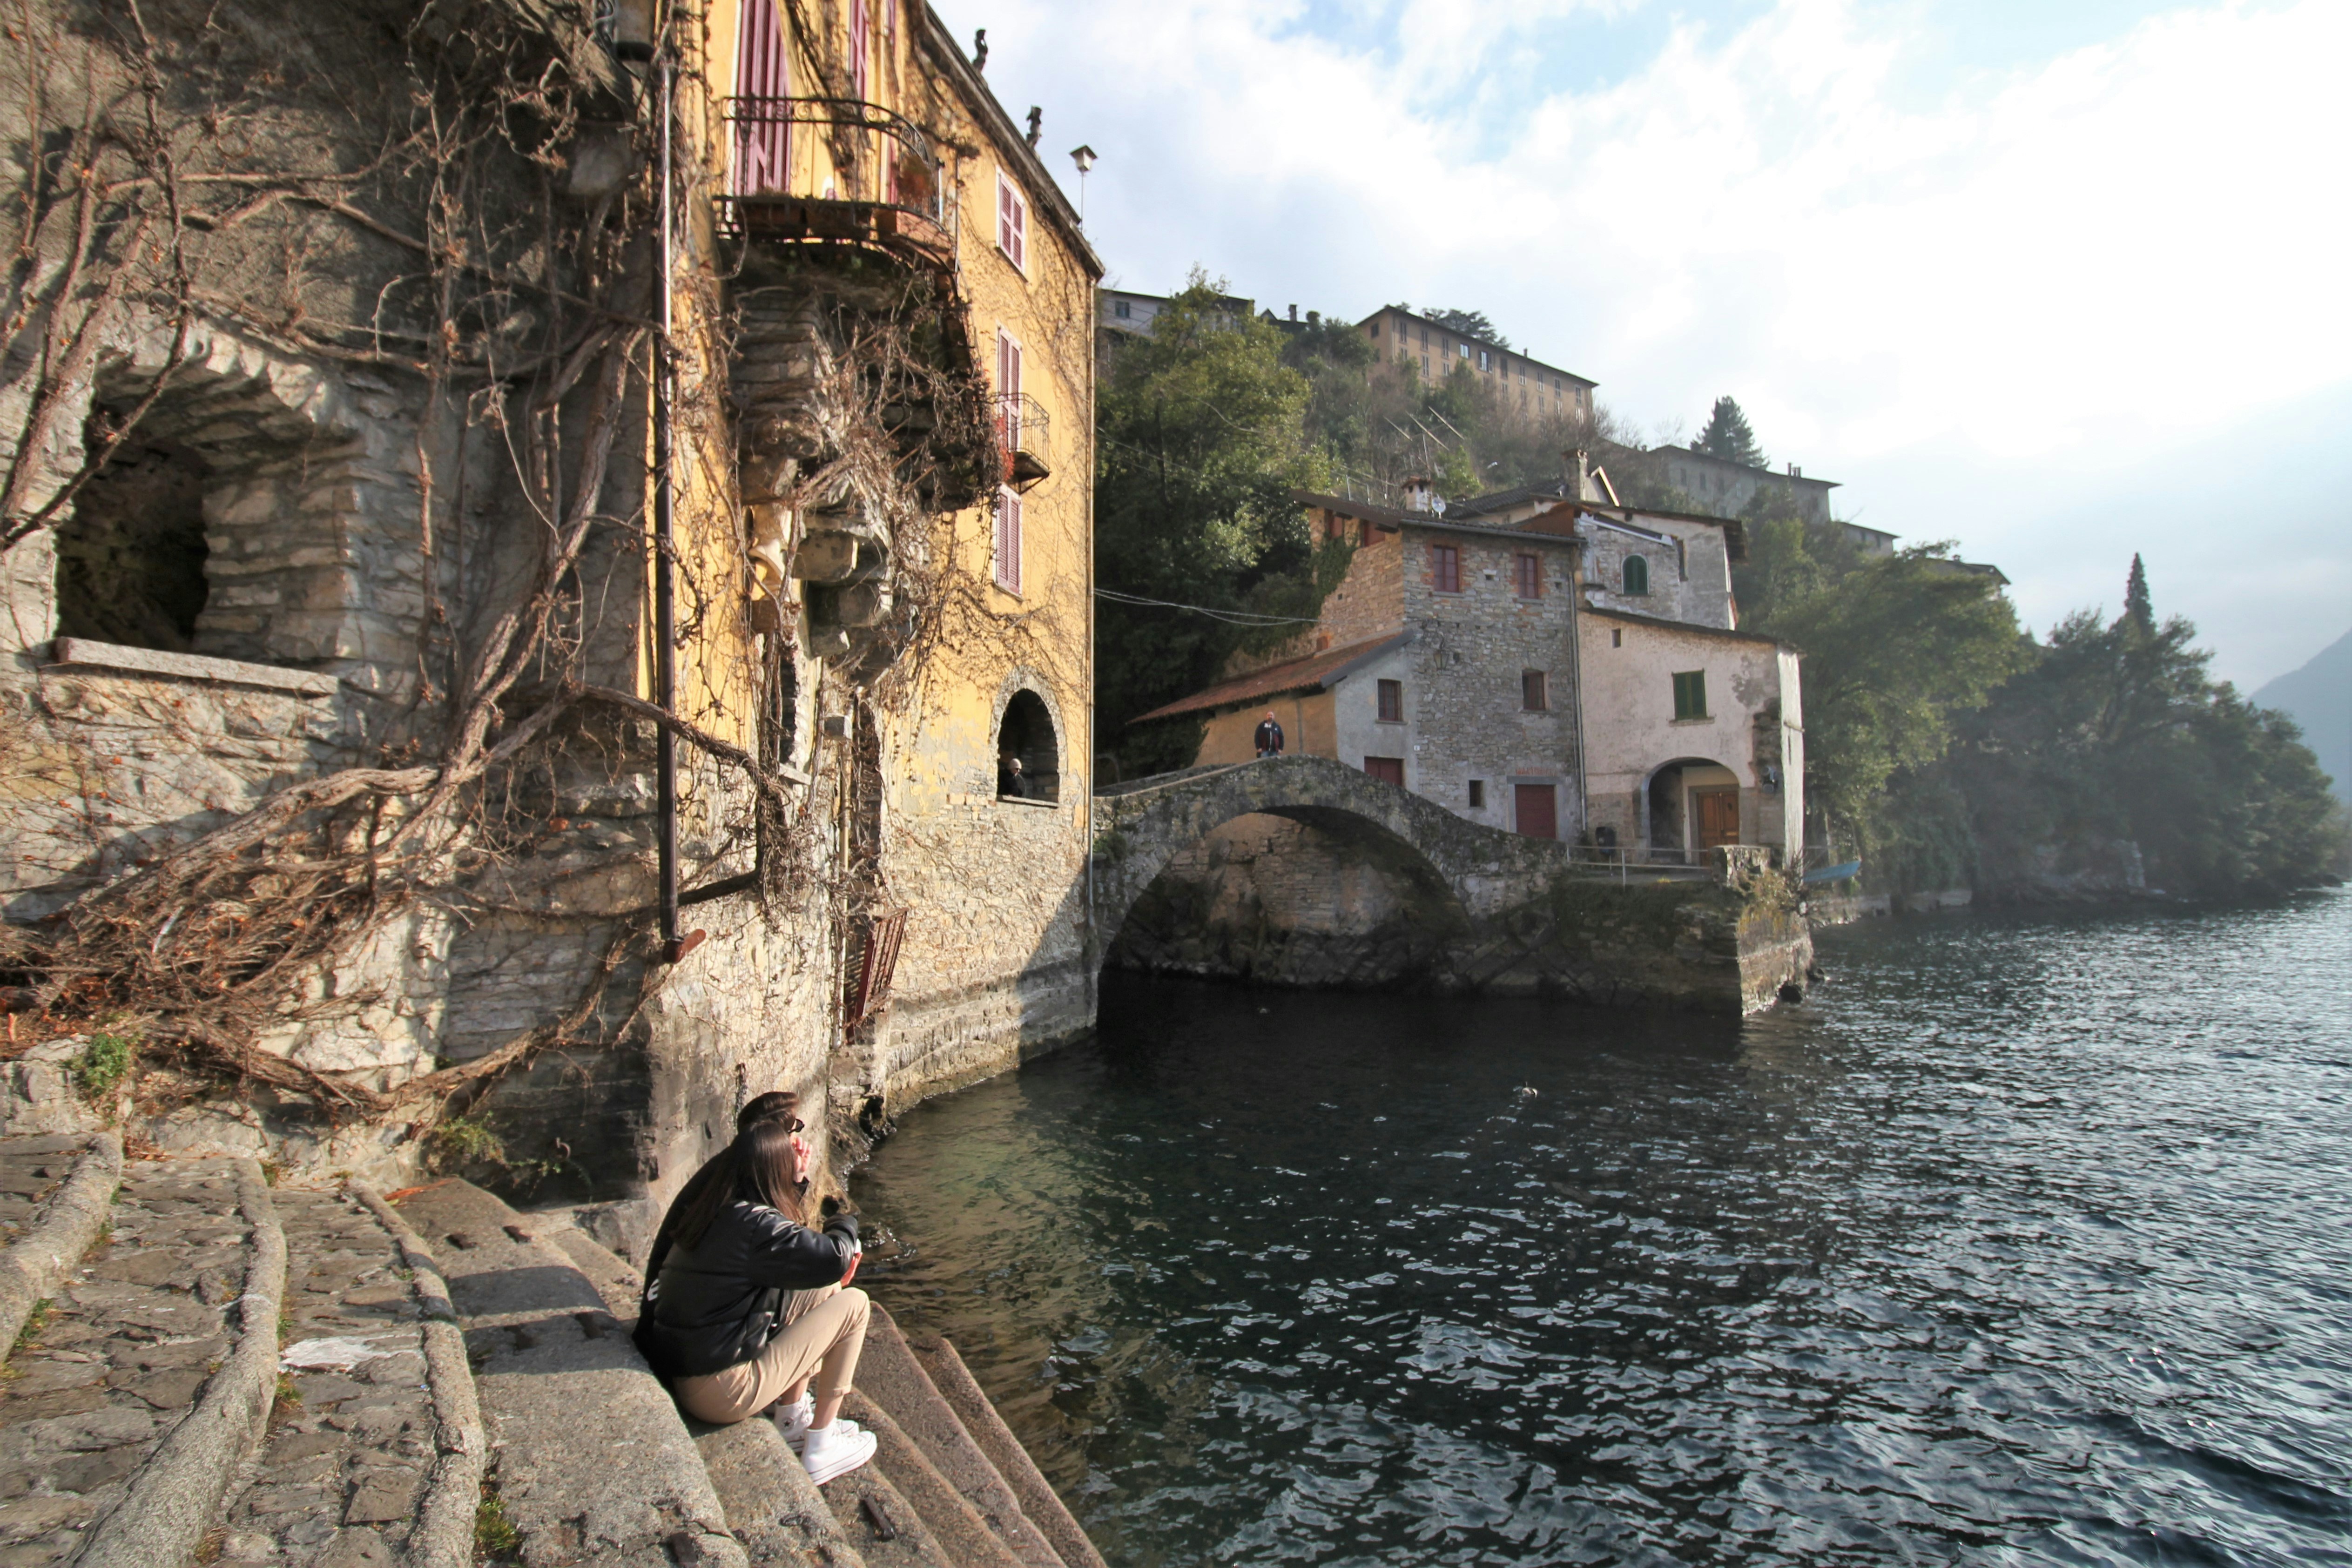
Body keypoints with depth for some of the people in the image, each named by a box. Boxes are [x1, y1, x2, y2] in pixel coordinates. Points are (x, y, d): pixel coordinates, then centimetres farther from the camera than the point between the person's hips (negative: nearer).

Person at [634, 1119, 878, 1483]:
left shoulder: (715, 1211, 5)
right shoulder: (754, 1224, -23)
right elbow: (836, 1259, -24)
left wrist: (798, 1181, 10)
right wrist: (844, 1223, -3)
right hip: (721, 1394, -9)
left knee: (813, 1298, 20)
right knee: (854, 1304, -5)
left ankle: (794, 1418, 25)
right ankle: (821, 1450, 4)